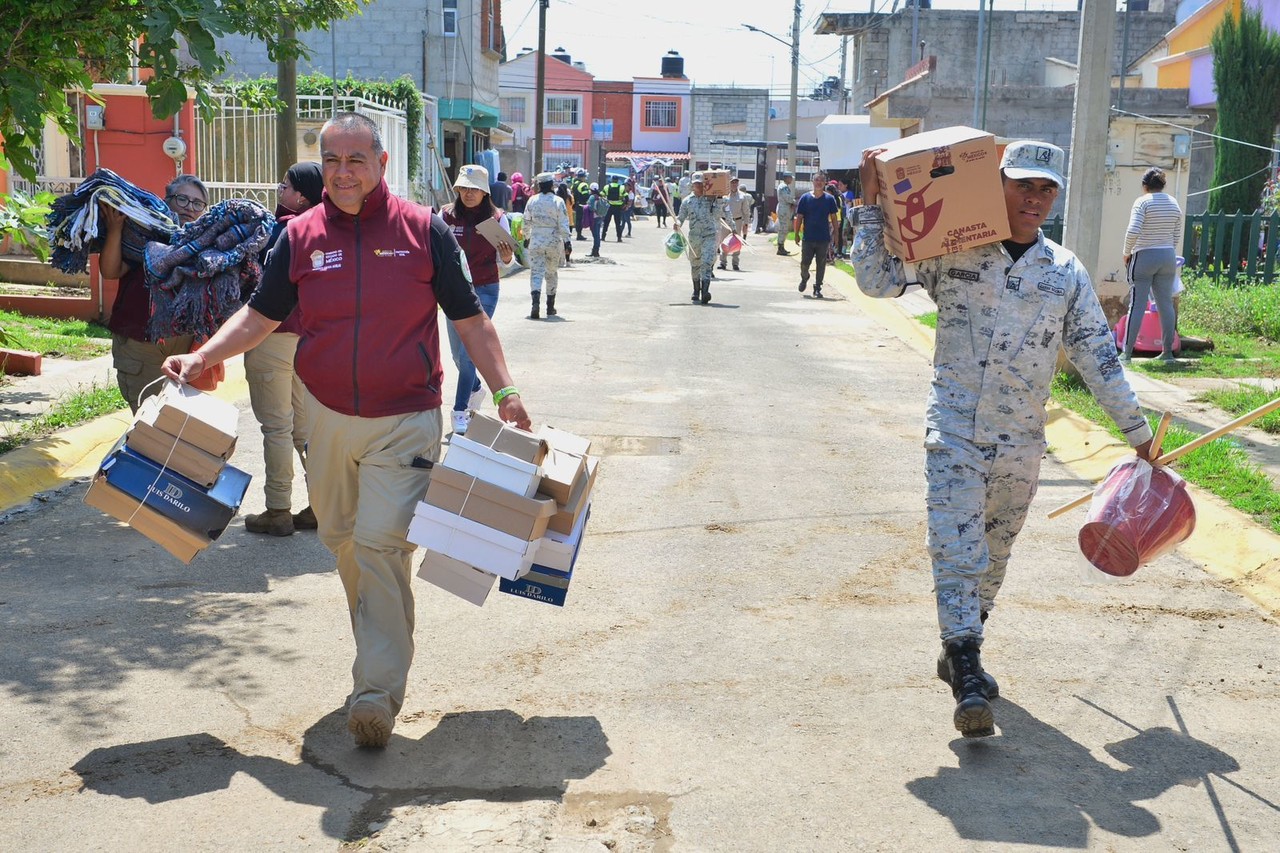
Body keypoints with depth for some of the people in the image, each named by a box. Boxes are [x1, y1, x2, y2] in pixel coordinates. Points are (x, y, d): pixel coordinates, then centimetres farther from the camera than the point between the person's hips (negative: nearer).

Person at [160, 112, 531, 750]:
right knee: (342, 539, 14)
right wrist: (202, 357, -4)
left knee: (381, 543, -12)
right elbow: (260, 314, 10)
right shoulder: (300, 236, 3)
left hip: (404, 421, -4)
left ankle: (378, 688, -6)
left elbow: (470, 319, 1)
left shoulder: (423, 230, -3)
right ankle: (379, 643, 37)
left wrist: (504, 391, -4)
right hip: (327, 417, 4)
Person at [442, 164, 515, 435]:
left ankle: (460, 410, -2)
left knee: (469, 349, -8)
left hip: (485, 291, -3)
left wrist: (507, 257, -24)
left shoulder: (497, 218, -6)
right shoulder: (447, 215, -4)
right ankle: (475, 388, 40)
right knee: (458, 352, 11)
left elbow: (505, 258, -2)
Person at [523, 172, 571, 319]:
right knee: (552, 272, 14)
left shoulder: (532, 201, 1)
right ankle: (550, 306, 21)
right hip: (554, 242, -1)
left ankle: (535, 300, -26)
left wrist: (526, 238, 20)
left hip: (536, 241, 1)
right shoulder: (558, 201, -7)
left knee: (536, 272, -2)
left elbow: (527, 222, 8)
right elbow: (563, 224, -10)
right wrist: (566, 241, -5)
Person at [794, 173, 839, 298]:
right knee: (804, 263, 2)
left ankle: (817, 289, 15)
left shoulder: (829, 199, 1)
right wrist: (797, 234, 0)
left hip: (824, 239, 0)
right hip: (808, 238, 0)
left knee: (821, 265, 5)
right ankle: (804, 278, 34)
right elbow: (799, 217, 3)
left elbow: (834, 218, 6)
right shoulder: (805, 198, 0)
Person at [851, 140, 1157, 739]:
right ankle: (968, 678, -15)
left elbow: (1098, 356, 9)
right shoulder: (953, 254, 0)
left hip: (1021, 440, 3)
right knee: (956, 547, -13)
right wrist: (872, 206, -7)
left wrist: (1136, 430, 10)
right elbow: (878, 281, -1)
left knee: (993, 555, 13)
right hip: (954, 429, -3)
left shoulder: (1067, 273, 6)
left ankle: (958, 652, 30)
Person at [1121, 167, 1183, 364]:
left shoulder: (1143, 202, -9)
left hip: (1144, 257, -5)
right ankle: (1168, 351, 14)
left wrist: (1127, 253, -6)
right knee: (1166, 304, 10)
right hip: (1168, 257, 5)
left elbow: (1133, 232, -19)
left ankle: (1127, 353, -4)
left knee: (1137, 305, -4)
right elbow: (1177, 235, 11)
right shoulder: (1174, 203, 9)